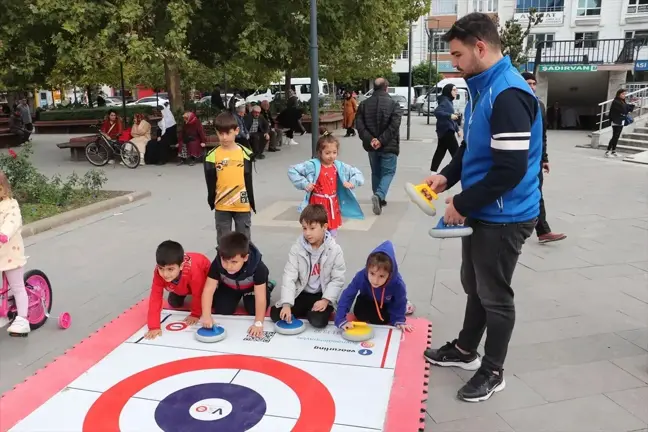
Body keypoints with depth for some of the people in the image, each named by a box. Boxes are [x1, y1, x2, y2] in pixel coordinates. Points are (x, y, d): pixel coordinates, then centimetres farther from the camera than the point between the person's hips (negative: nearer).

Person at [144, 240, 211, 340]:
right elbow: (155, 298, -38)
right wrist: (154, 326, -43)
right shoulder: (158, 273, -39)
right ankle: (183, 293, 35)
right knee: (174, 303, 4)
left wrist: (196, 314, -21)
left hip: (204, 275, -3)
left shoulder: (193, 270, -51)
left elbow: (198, 294, -34)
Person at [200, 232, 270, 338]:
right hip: (228, 287, 2)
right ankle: (237, 298, 21)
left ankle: (267, 287, 15)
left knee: (254, 311, -14)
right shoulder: (217, 263, -36)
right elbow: (208, 289, -36)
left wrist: (258, 323, -45)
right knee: (221, 312, -11)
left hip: (252, 287, -1)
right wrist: (206, 315, -49)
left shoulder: (257, 266, -41)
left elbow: (260, 296, -40)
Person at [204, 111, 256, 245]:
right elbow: (210, 182, 1)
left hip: (242, 205, 0)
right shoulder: (212, 155, -5)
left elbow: (248, 180, 2)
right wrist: (211, 201, 0)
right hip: (221, 206, 0)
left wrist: (251, 202, 4)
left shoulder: (245, 153, -3)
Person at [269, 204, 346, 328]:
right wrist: (287, 304, -26)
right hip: (301, 293, 2)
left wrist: (326, 300, -20)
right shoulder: (297, 248, -9)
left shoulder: (334, 250, -12)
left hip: (322, 295, -2)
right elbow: (289, 276, -14)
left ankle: (314, 312, 8)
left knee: (318, 321, -29)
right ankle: (307, 312, 10)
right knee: (276, 315, -15)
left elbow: (338, 279, -8)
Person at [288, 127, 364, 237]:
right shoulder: (313, 165, -11)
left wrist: (352, 183, -7)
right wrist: (304, 184, -17)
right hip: (317, 203, -4)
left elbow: (357, 173, 11)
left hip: (333, 204, 4)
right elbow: (292, 171, -12)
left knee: (333, 233, 15)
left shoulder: (339, 166, 1)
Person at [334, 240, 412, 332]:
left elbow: (400, 303, -19)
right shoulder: (361, 276, -41)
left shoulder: (397, 284, -40)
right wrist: (341, 320, -43)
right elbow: (347, 296, -36)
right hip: (367, 301, 0)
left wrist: (399, 321, -25)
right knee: (360, 314, -19)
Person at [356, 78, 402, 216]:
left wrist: (370, 139, -11)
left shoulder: (364, 104, 4)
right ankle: (379, 195, -17)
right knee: (388, 172, 5)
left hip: (371, 145, 4)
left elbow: (359, 125, -5)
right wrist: (381, 140, -17)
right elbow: (394, 126, -18)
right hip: (388, 145, -4)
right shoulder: (393, 104, -7)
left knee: (376, 172, 18)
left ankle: (379, 199, 24)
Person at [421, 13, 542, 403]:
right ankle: (466, 350, 40)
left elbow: (510, 169, -27)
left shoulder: (509, 94, -23)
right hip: (481, 212, 9)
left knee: (495, 295, 7)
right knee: (474, 286, 21)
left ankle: (493, 371, 26)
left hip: (504, 218, -9)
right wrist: (447, 176, 3)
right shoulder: (484, 88, 8)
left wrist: (461, 204, -18)